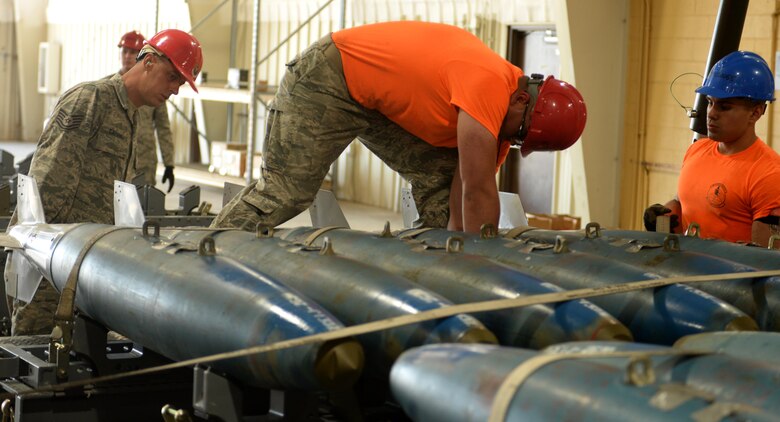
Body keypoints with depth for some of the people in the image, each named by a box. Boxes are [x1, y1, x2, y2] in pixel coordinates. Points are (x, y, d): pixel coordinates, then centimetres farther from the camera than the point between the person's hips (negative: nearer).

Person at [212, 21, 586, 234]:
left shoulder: (496, 124, -4)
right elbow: (479, 192, -33)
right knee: (285, 193, -12)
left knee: (440, 178, -2)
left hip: (380, 102, 9)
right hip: (327, 77, -9)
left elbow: (463, 195, -3)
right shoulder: (488, 86, -32)